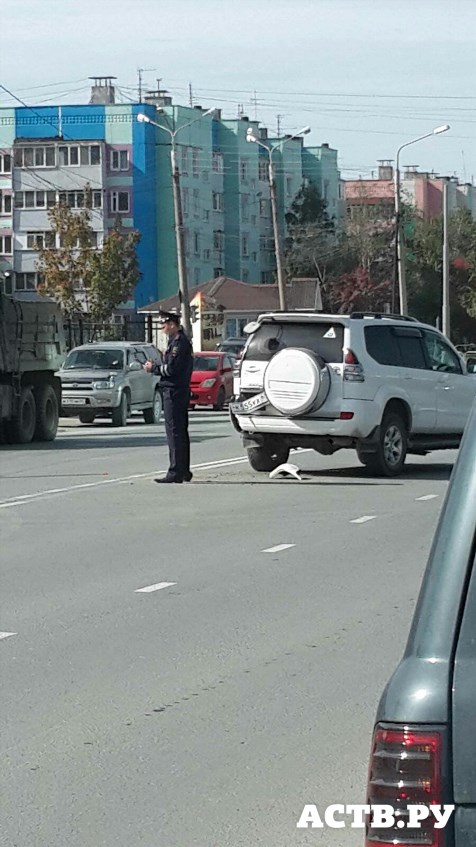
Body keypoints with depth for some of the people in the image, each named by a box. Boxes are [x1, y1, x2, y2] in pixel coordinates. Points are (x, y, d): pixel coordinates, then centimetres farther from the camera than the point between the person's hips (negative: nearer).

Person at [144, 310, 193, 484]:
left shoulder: (179, 342, -15)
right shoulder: (178, 341, 18)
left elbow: (172, 368, -20)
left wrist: (153, 368, -7)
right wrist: (155, 366, 8)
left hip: (174, 392, -11)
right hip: (181, 391, 11)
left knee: (174, 432, -10)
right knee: (181, 433, 15)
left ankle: (175, 472, -11)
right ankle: (184, 471, 21)